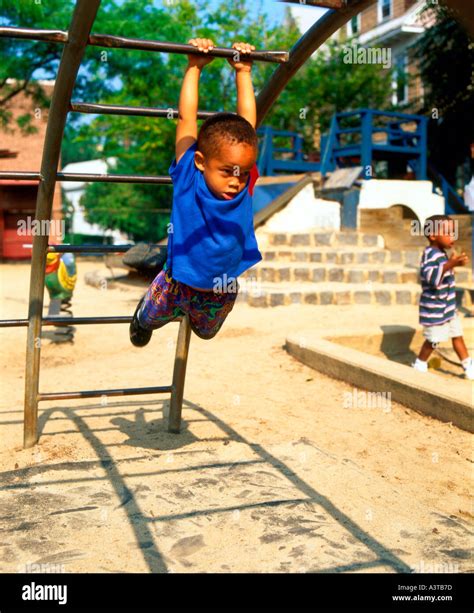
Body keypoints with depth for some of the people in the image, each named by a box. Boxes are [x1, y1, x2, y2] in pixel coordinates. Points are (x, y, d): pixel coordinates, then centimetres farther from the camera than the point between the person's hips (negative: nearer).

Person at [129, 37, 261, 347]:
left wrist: (243, 73, -12)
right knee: (150, 320, 26)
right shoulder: (188, 180, -25)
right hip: (177, 286, -3)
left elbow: (247, 124, -14)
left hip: (223, 293, 3)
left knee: (206, 332, 32)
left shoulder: (244, 186, -18)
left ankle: (193, 317, 67)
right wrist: (194, 69, -17)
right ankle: (142, 318, 63)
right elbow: (187, 120, -24)